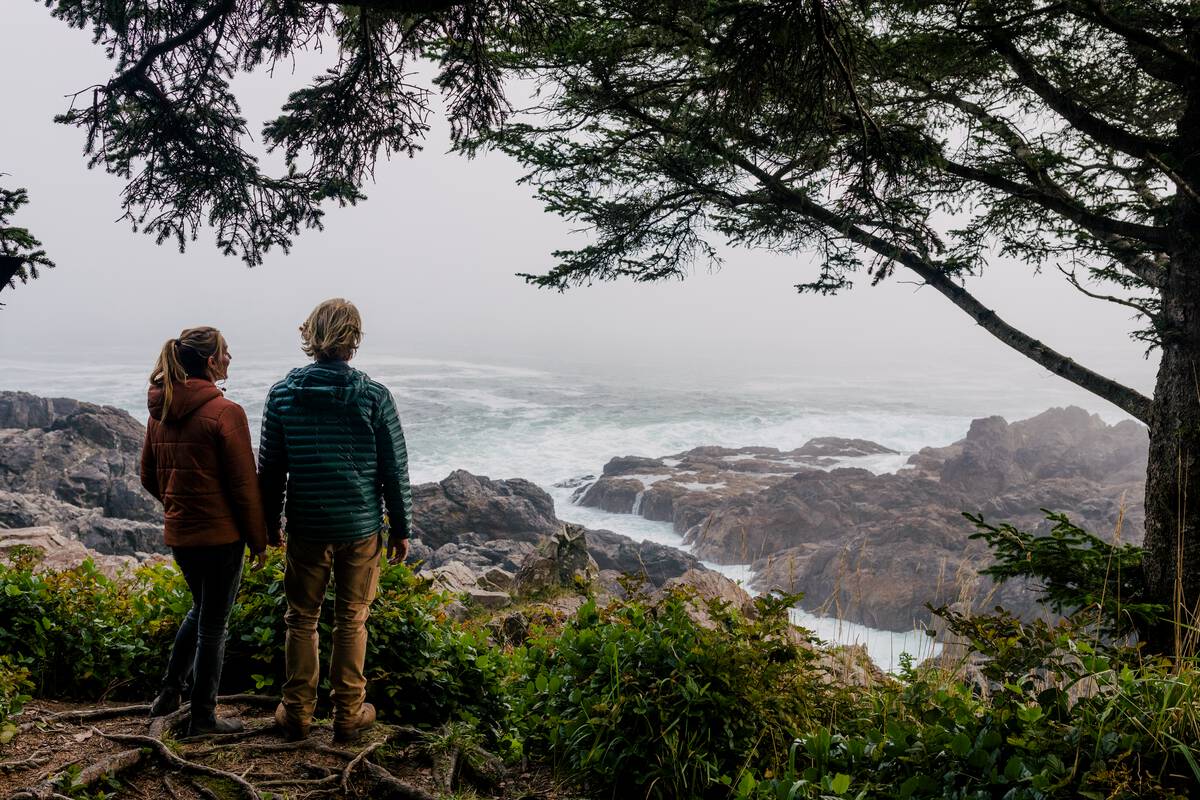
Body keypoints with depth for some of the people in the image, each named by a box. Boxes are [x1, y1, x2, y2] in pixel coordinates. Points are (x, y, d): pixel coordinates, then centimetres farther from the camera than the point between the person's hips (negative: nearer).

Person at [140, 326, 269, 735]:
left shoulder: (160, 410, 3)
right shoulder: (225, 412, -18)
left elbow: (149, 476, 12)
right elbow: (244, 485, -15)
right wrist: (259, 540, -6)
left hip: (178, 533, 7)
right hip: (220, 535, -7)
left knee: (201, 609, 28)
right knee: (213, 624, 7)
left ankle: (169, 693, 29)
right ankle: (203, 718, 20)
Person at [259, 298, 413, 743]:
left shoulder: (282, 394, -4)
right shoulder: (374, 397, -10)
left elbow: (270, 468, 2)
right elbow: (395, 470, -5)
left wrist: (269, 523, 15)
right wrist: (401, 528, 5)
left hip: (306, 527, 1)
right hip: (361, 527, -1)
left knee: (302, 619, 15)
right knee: (351, 621, 11)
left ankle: (297, 712, 24)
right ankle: (348, 715, 21)